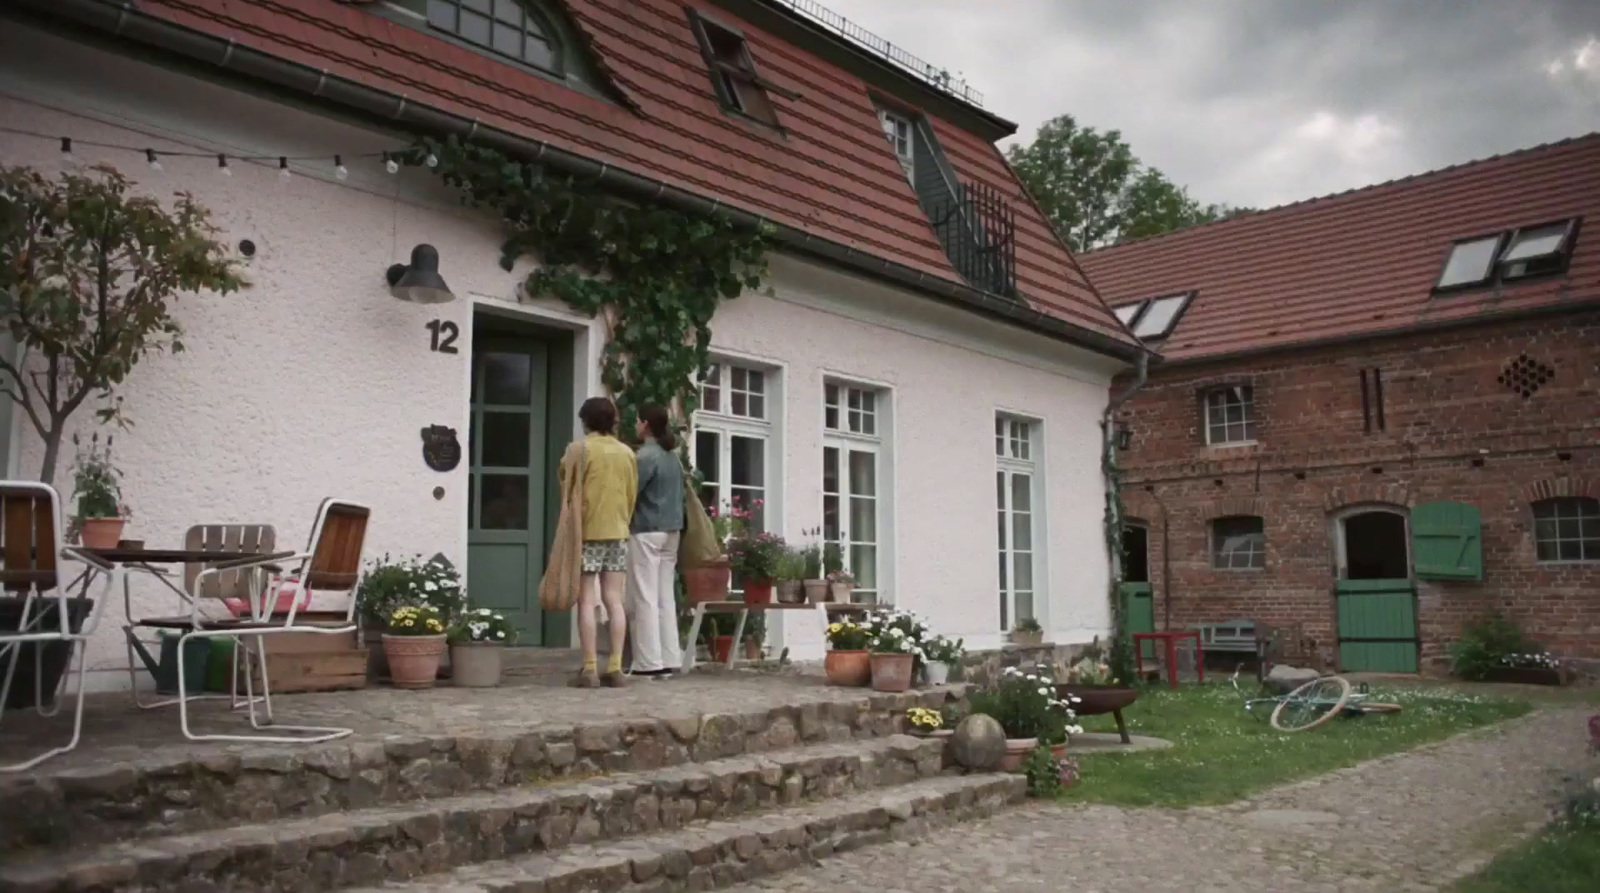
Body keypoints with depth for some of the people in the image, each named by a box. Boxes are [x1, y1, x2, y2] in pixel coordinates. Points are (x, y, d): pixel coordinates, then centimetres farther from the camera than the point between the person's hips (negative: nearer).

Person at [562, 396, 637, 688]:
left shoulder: (579, 450, -5)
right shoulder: (627, 453, 8)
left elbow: (567, 491, 2)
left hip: (587, 533, -4)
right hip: (618, 533, 4)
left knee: (587, 601, -2)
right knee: (614, 601, 4)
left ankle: (589, 670, -4)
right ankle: (615, 668, 2)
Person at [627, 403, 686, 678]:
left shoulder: (646, 455, -11)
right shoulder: (673, 457, 13)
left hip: (646, 532, -8)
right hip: (671, 532, 8)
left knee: (645, 598, -4)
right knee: (665, 597, 8)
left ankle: (650, 662, -3)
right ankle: (669, 660, 8)